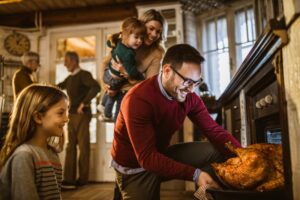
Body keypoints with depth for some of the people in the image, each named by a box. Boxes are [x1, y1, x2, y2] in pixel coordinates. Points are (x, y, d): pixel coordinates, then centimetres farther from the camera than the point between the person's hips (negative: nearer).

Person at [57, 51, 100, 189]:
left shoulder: (84, 74, -8)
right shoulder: (69, 78, 16)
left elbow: (96, 87, -24)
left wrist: (84, 103, -23)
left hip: (82, 115, -8)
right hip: (71, 115, 8)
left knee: (83, 146, -1)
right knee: (70, 146, 7)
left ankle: (82, 179, 8)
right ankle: (69, 179, 12)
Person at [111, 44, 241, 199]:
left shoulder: (189, 97, -12)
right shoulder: (138, 100, -32)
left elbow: (214, 131, -12)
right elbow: (147, 158, -34)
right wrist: (195, 174, -41)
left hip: (162, 155, 5)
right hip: (135, 168, -5)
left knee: (218, 151, -7)